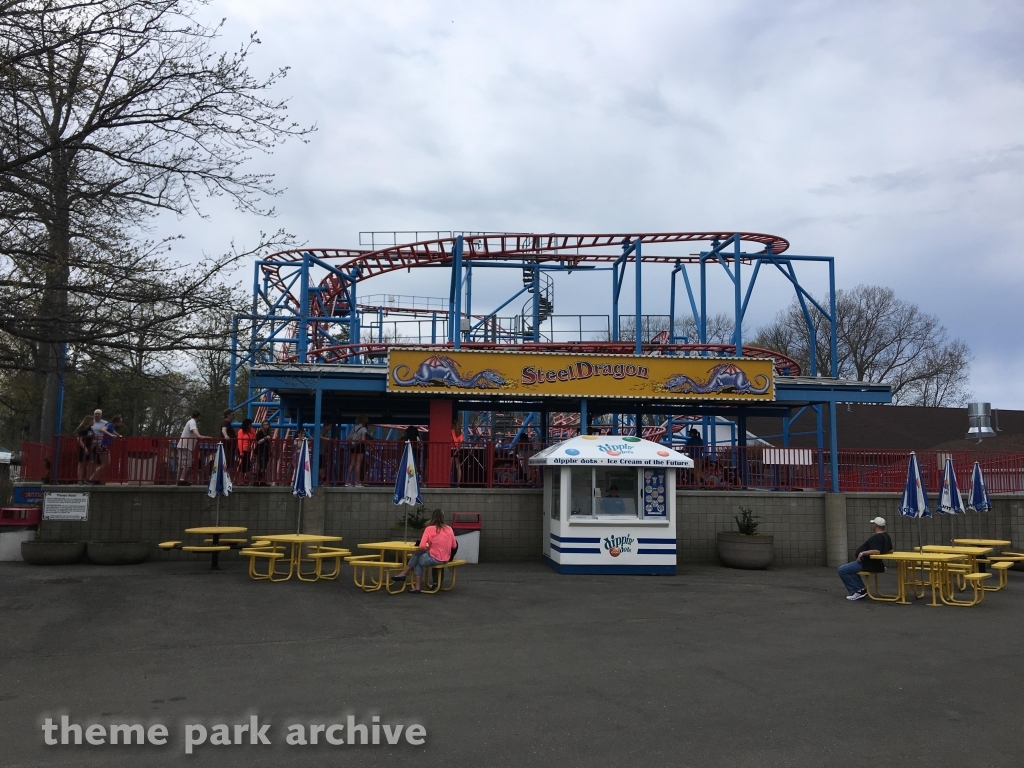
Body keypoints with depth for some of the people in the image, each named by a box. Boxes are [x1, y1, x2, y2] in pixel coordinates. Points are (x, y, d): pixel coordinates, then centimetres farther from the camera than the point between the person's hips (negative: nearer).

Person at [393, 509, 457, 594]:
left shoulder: (429, 529, -10)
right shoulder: (449, 529, 3)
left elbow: (422, 546, -15)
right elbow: (454, 545, 11)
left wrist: (428, 548, 5)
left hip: (434, 559, -5)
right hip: (446, 559, 6)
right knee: (419, 560, 24)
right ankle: (417, 586, 21)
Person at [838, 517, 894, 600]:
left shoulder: (877, 537, -23)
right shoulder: (886, 536, 9)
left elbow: (876, 552, -35)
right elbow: (890, 550, 19)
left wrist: (862, 553, -27)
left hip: (868, 564, -11)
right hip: (875, 563, 11)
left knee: (842, 570, -10)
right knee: (850, 568, 31)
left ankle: (859, 591, -9)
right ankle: (861, 590, 18)